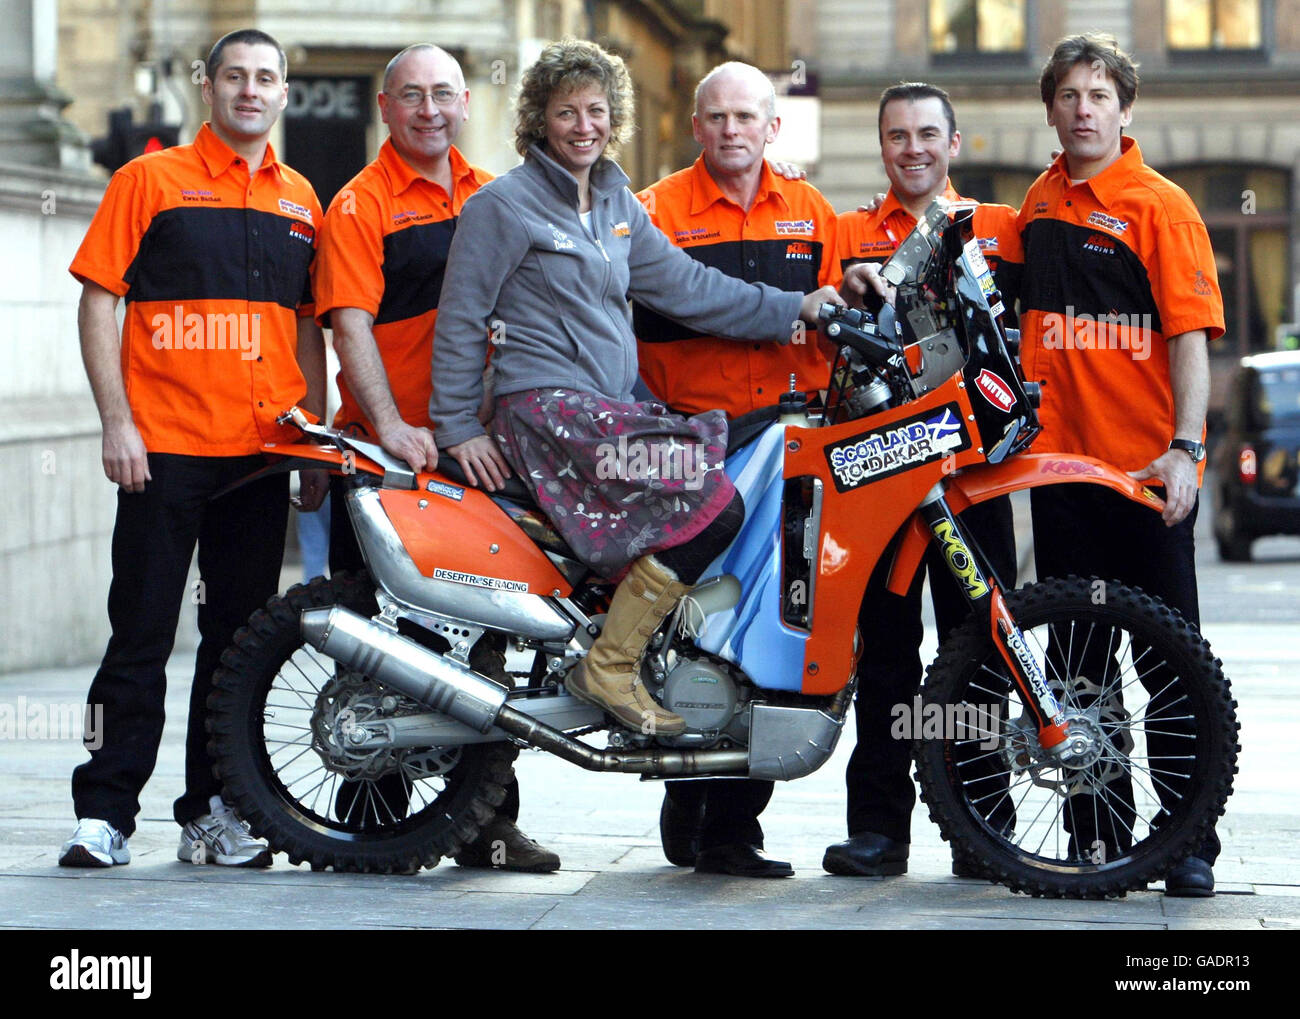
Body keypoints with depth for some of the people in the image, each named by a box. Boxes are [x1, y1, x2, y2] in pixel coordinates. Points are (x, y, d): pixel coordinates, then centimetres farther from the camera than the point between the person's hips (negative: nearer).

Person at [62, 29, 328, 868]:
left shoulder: (300, 201, 14)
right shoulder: (151, 181, 2)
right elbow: (99, 301, -2)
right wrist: (117, 421, -10)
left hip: (262, 453, 4)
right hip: (163, 450, -4)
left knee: (239, 636, 7)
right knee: (142, 634, -4)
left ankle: (212, 813, 15)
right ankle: (105, 812, 1)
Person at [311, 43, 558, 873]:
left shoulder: (493, 197, 15)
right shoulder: (361, 204, -3)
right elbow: (351, 326, -13)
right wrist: (391, 425, -26)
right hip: (386, 454, -5)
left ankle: (486, 819, 15)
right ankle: (374, 819, 6)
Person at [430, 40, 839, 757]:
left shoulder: (615, 201, 19)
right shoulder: (504, 203, -3)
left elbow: (683, 284, 17)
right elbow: (461, 317, -4)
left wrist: (793, 310, 11)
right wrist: (459, 427, -8)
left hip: (611, 410, 8)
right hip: (544, 404, -8)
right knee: (713, 501, -23)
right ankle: (610, 667, -17)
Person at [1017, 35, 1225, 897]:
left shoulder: (1160, 205, -5)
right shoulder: (1040, 203, 13)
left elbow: (1191, 335, -11)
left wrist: (1185, 446, -22)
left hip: (1146, 469, -6)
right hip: (1059, 459, 6)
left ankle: (1191, 843, 3)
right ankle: (1096, 832, 18)